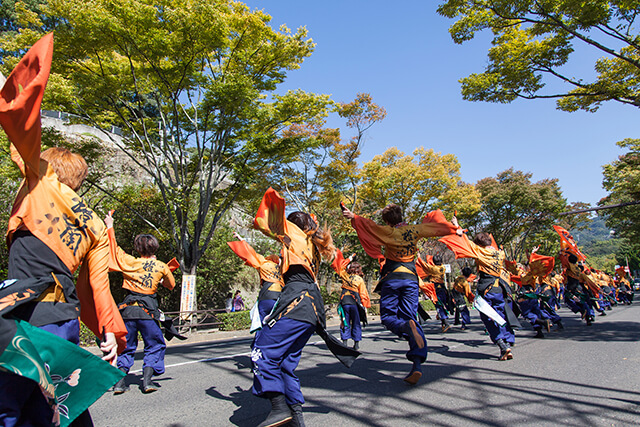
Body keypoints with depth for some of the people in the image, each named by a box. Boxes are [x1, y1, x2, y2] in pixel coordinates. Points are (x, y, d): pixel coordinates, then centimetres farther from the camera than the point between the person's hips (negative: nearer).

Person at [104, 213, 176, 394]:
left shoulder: (130, 262, 0)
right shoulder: (162, 267, -1)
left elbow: (114, 249, 13)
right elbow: (171, 285, 15)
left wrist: (110, 227, 21)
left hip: (128, 309, 2)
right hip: (147, 311, -2)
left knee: (127, 346, 18)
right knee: (155, 345, 11)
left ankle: (120, 380, 12)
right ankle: (147, 379, 1)